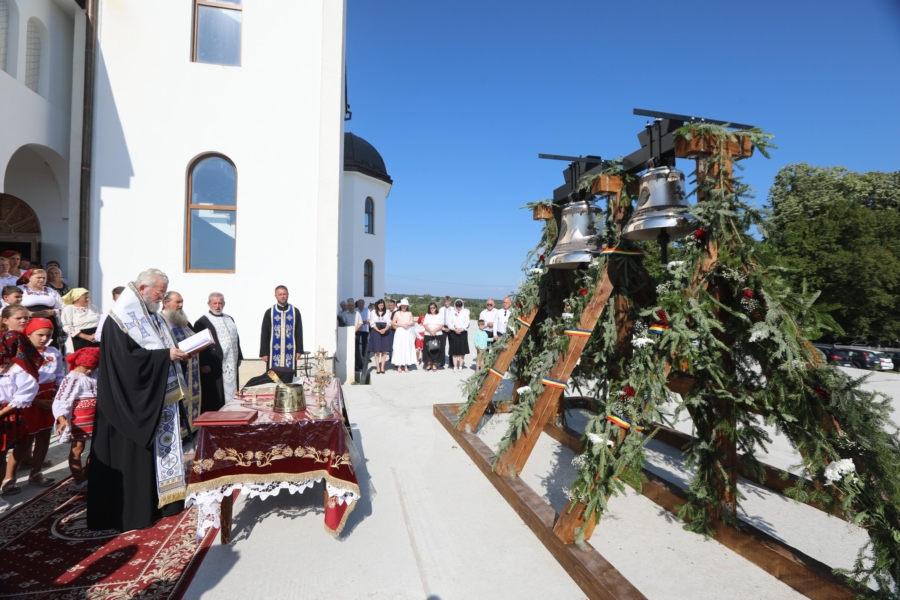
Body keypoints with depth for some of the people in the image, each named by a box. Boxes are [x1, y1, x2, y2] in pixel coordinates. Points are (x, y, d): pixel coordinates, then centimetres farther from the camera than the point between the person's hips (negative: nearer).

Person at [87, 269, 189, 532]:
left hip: (159, 397, 9)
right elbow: (127, 357, -23)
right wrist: (166, 355, -22)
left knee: (162, 448, 13)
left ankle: (160, 500, 24)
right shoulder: (121, 319, -14)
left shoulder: (153, 317, 13)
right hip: (133, 400, -9)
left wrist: (176, 353, -1)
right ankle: (133, 511, 11)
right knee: (135, 456, 0)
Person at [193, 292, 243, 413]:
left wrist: (239, 357, 17)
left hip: (231, 365, 7)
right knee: (214, 401, -2)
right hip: (213, 367, -7)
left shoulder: (230, 319, 16)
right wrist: (203, 364, -16)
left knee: (231, 395, 12)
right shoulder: (201, 322, -6)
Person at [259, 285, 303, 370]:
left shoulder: (295, 312, 5)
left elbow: (299, 332, 5)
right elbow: (264, 334, 3)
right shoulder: (269, 313, 3)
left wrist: (299, 350, 0)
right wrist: (264, 353, -2)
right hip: (274, 352, 0)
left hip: (290, 351, 0)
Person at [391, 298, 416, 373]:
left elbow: (412, 322, 8)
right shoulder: (397, 313, 6)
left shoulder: (409, 313, 13)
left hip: (408, 332, 2)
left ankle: (406, 366, 4)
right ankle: (399, 366, -2)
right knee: (399, 348, -5)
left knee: (407, 348, -1)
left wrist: (408, 324, -13)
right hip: (399, 332, -2)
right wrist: (401, 325, -10)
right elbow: (393, 323, 0)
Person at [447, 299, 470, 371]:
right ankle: (455, 366, 5)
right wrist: (454, 329, -12)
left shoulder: (465, 312, 5)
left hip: (463, 332, 0)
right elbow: (449, 322, -1)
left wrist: (461, 329, -14)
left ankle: (460, 366, 6)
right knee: (454, 350, 1)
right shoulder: (452, 312, 6)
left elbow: (467, 323, -2)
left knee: (462, 350, 0)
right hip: (454, 333, 0)